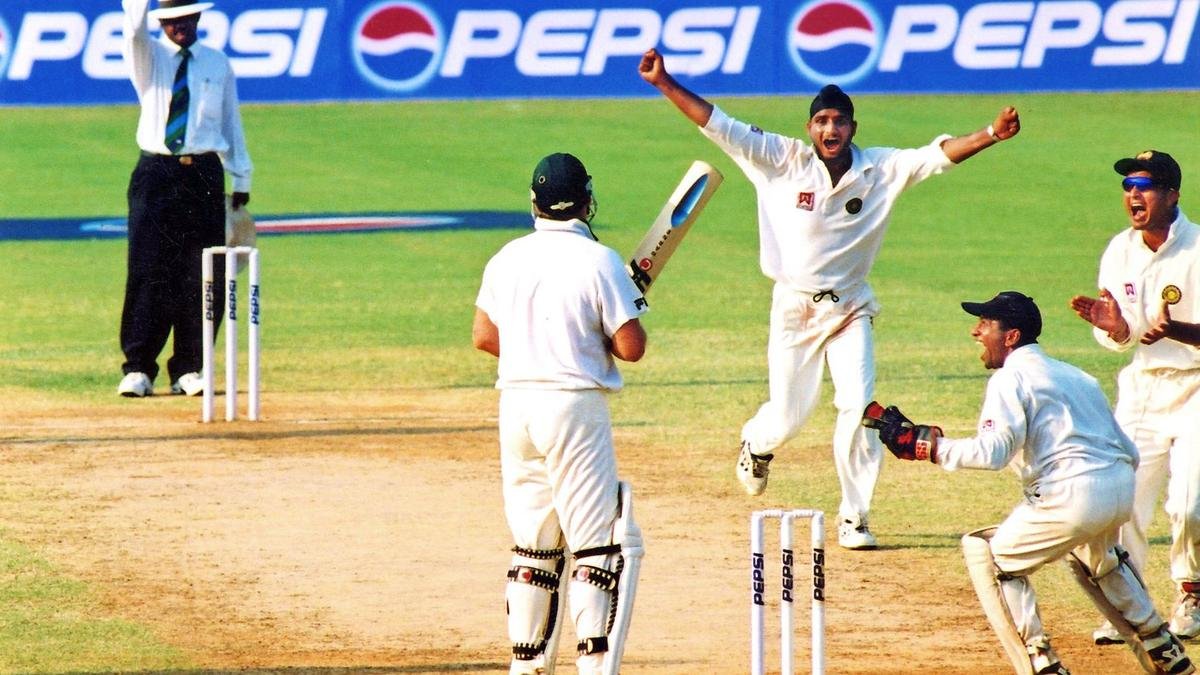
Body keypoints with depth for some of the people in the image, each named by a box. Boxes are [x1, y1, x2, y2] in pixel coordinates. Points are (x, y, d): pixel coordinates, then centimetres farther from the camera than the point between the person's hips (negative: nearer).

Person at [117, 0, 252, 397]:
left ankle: (188, 371, 4)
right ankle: (138, 369, -3)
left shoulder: (218, 65, 12)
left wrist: (241, 180, 12)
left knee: (202, 277, -2)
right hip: (156, 174, -2)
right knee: (148, 273, -6)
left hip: (205, 176, 2)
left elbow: (231, 122, 14)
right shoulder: (149, 56, 6)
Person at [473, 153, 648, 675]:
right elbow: (631, 346, -12)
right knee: (601, 545, -3)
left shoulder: (507, 259, 6)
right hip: (575, 405, -6)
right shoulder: (598, 261, -10)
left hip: (516, 404, 6)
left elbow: (483, 336, 13)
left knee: (532, 544, 14)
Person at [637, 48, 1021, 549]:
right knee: (788, 416, 5)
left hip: (849, 309, 1)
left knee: (860, 407, -11)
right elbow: (718, 126, -12)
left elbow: (938, 155, -14)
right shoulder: (783, 161, -10)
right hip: (794, 307, -1)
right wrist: (664, 84, -18)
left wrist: (991, 135, -30)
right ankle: (757, 444, 44)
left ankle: (853, 518, 1)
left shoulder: (882, 169, -6)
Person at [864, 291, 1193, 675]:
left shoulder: (1010, 377, -1)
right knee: (1093, 555, 38)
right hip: (1123, 490, 8)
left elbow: (993, 451, -16)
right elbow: (1129, 453, 20)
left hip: (1073, 493, -8)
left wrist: (923, 444, -11)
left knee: (988, 554, 7)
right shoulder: (1077, 376, 24)